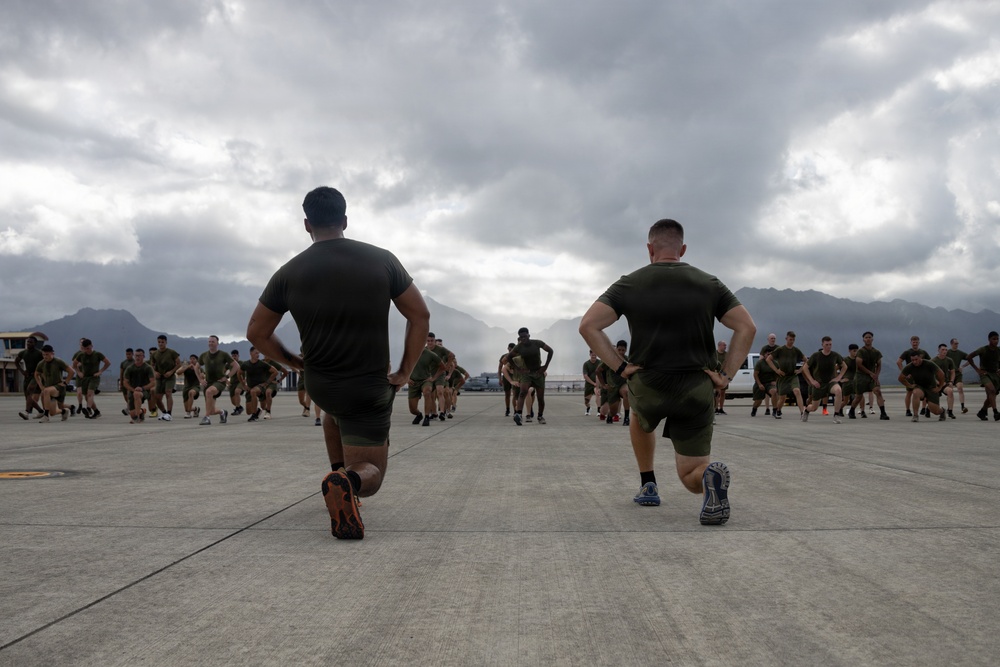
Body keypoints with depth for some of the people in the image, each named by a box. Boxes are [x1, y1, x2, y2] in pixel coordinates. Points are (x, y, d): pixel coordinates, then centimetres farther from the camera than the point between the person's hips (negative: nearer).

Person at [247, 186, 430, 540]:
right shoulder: (382, 260, -7)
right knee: (369, 473, 8)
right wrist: (404, 372, 4)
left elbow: (256, 333, 3)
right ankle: (349, 482, -26)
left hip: (319, 386, 3)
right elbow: (420, 316, -3)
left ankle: (339, 475, 25)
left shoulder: (289, 273, -5)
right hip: (371, 391, -2)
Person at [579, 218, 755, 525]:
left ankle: (648, 486, 31)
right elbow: (747, 327, -2)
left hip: (648, 387, 0)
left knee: (640, 419, 38)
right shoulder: (709, 284, 4)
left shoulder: (630, 284, -1)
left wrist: (621, 366, -6)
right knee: (692, 477, 9)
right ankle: (711, 475, -25)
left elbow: (588, 325, -11)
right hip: (697, 390, 0)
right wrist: (725, 375, 0)